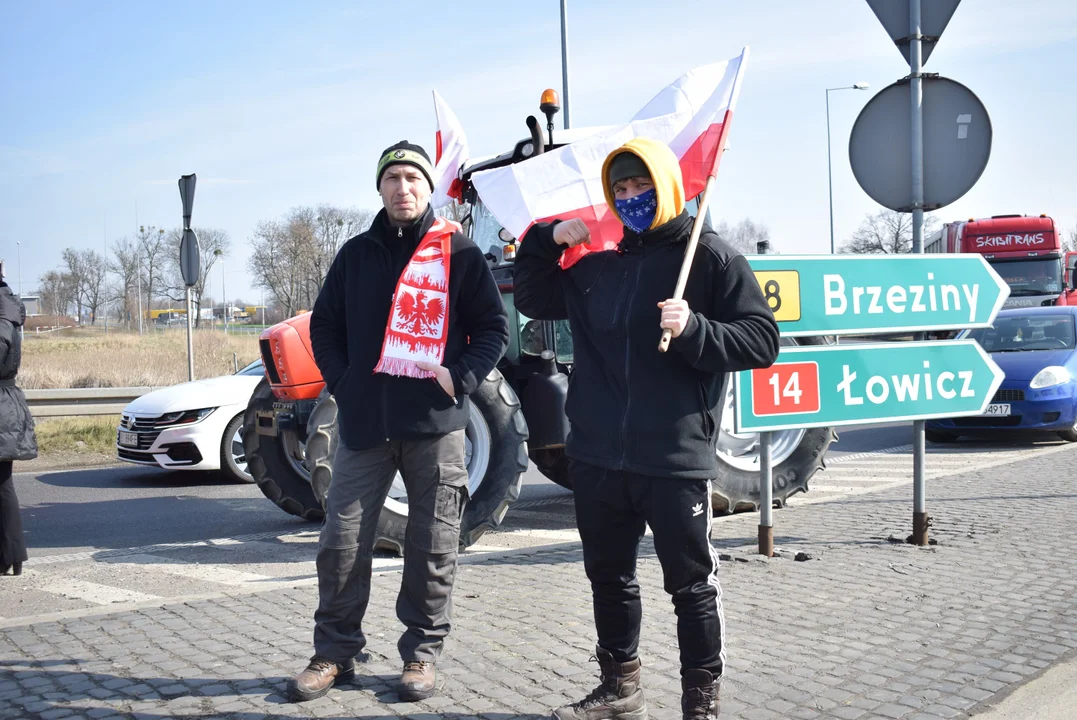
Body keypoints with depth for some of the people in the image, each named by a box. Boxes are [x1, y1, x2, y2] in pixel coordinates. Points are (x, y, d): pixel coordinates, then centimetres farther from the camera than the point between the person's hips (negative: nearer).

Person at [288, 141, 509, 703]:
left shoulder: (460, 253, 3)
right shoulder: (357, 254, 10)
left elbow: (492, 328, 4)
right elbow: (324, 324, 16)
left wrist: (461, 378, -9)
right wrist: (341, 381, 2)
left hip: (436, 423, -2)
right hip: (364, 423, 2)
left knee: (432, 546, 5)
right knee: (341, 541, 2)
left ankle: (422, 651, 18)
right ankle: (335, 651, 15)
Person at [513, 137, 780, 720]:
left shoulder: (709, 256, -2)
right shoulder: (595, 265, 13)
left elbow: (761, 339, -7)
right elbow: (532, 300, 25)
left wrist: (694, 331, -23)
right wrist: (545, 240, 10)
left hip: (676, 458, -5)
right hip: (597, 457, 6)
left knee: (692, 583, 4)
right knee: (609, 577, 16)